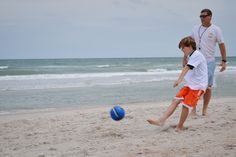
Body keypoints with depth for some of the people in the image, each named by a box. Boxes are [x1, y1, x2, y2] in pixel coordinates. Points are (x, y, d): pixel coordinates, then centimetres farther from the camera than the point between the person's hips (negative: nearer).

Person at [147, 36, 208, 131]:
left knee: (185, 105, -11)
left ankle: (180, 126, 4)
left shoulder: (197, 55, -14)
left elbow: (186, 68, -26)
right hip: (189, 84, 9)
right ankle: (161, 121, -11)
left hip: (198, 86, -9)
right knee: (175, 100, -4)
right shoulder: (192, 56, 18)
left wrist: (179, 80, -36)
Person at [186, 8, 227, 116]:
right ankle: (193, 109, 7)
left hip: (209, 62, -2)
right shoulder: (196, 29, 8)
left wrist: (224, 61, -8)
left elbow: (221, 45, -2)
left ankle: (204, 110, 12)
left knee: (207, 87, 3)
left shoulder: (216, 30, -2)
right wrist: (185, 58, 11)